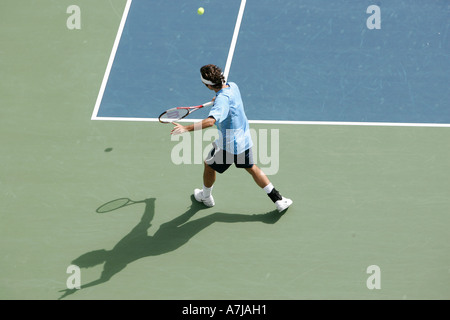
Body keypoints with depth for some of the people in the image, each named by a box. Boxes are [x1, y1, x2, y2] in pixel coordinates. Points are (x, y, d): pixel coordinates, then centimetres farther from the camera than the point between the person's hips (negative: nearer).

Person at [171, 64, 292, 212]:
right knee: (251, 168, 24)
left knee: (209, 165, 19)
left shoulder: (222, 99, -31)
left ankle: (206, 197, 42)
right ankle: (278, 200, 25)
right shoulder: (232, 86, -5)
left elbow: (210, 121, -47)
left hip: (228, 145, -8)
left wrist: (186, 128, -51)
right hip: (244, 139, 8)